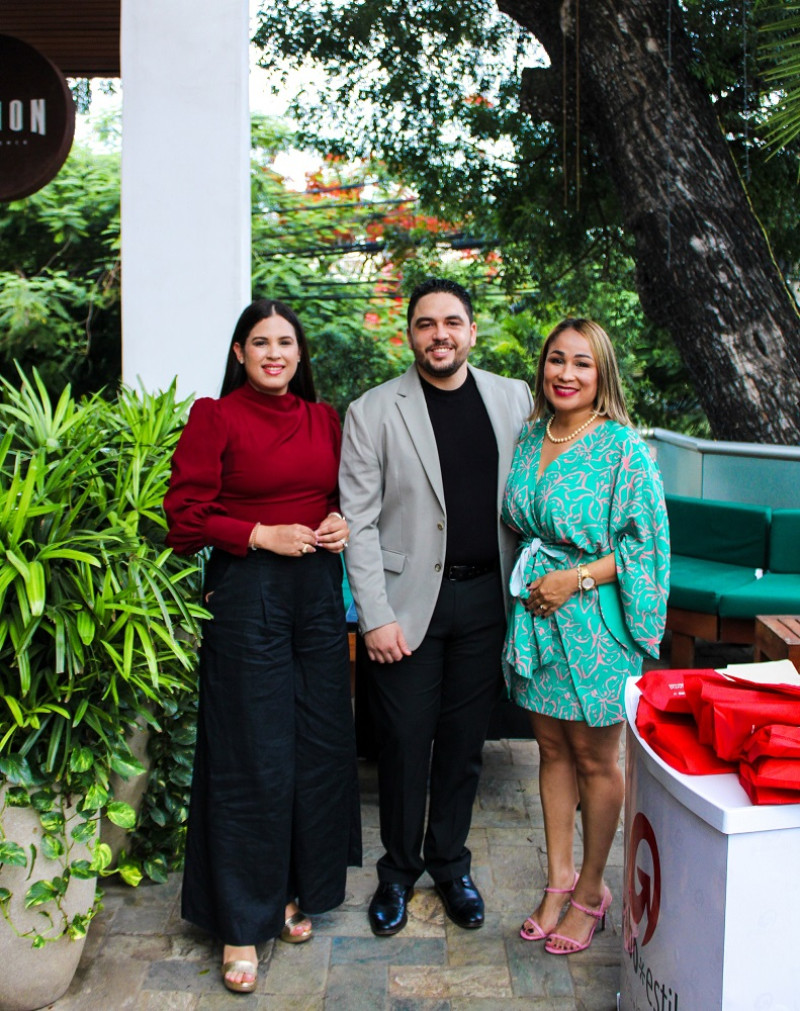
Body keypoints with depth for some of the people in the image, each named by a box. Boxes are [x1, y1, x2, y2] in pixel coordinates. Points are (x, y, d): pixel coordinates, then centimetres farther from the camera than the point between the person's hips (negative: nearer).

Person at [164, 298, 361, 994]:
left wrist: (343, 523, 0)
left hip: (318, 593, 5)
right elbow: (186, 518, -6)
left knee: (318, 744, 10)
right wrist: (264, 534, -15)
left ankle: (297, 889, 30)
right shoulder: (214, 417, -3)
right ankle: (241, 922, 15)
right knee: (252, 754, 0)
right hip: (246, 592, -5)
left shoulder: (324, 419, 11)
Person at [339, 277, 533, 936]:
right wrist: (376, 616, -10)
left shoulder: (514, 399, 5)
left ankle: (450, 862, 32)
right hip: (409, 598, -2)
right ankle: (399, 870, 27)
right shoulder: (373, 412, -3)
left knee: (465, 741, 13)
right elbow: (359, 521, -5)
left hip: (486, 598, 3)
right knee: (405, 741, 5)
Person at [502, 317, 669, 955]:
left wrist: (575, 579, -17)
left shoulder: (623, 448, -11)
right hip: (535, 614, 5)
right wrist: (526, 577, 6)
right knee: (552, 747, 14)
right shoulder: (529, 439, 6)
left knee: (595, 759, 8)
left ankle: (591, 891, 25)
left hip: (595, 621, -5)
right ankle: (559, 878, 29)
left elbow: (648, 542, -12)